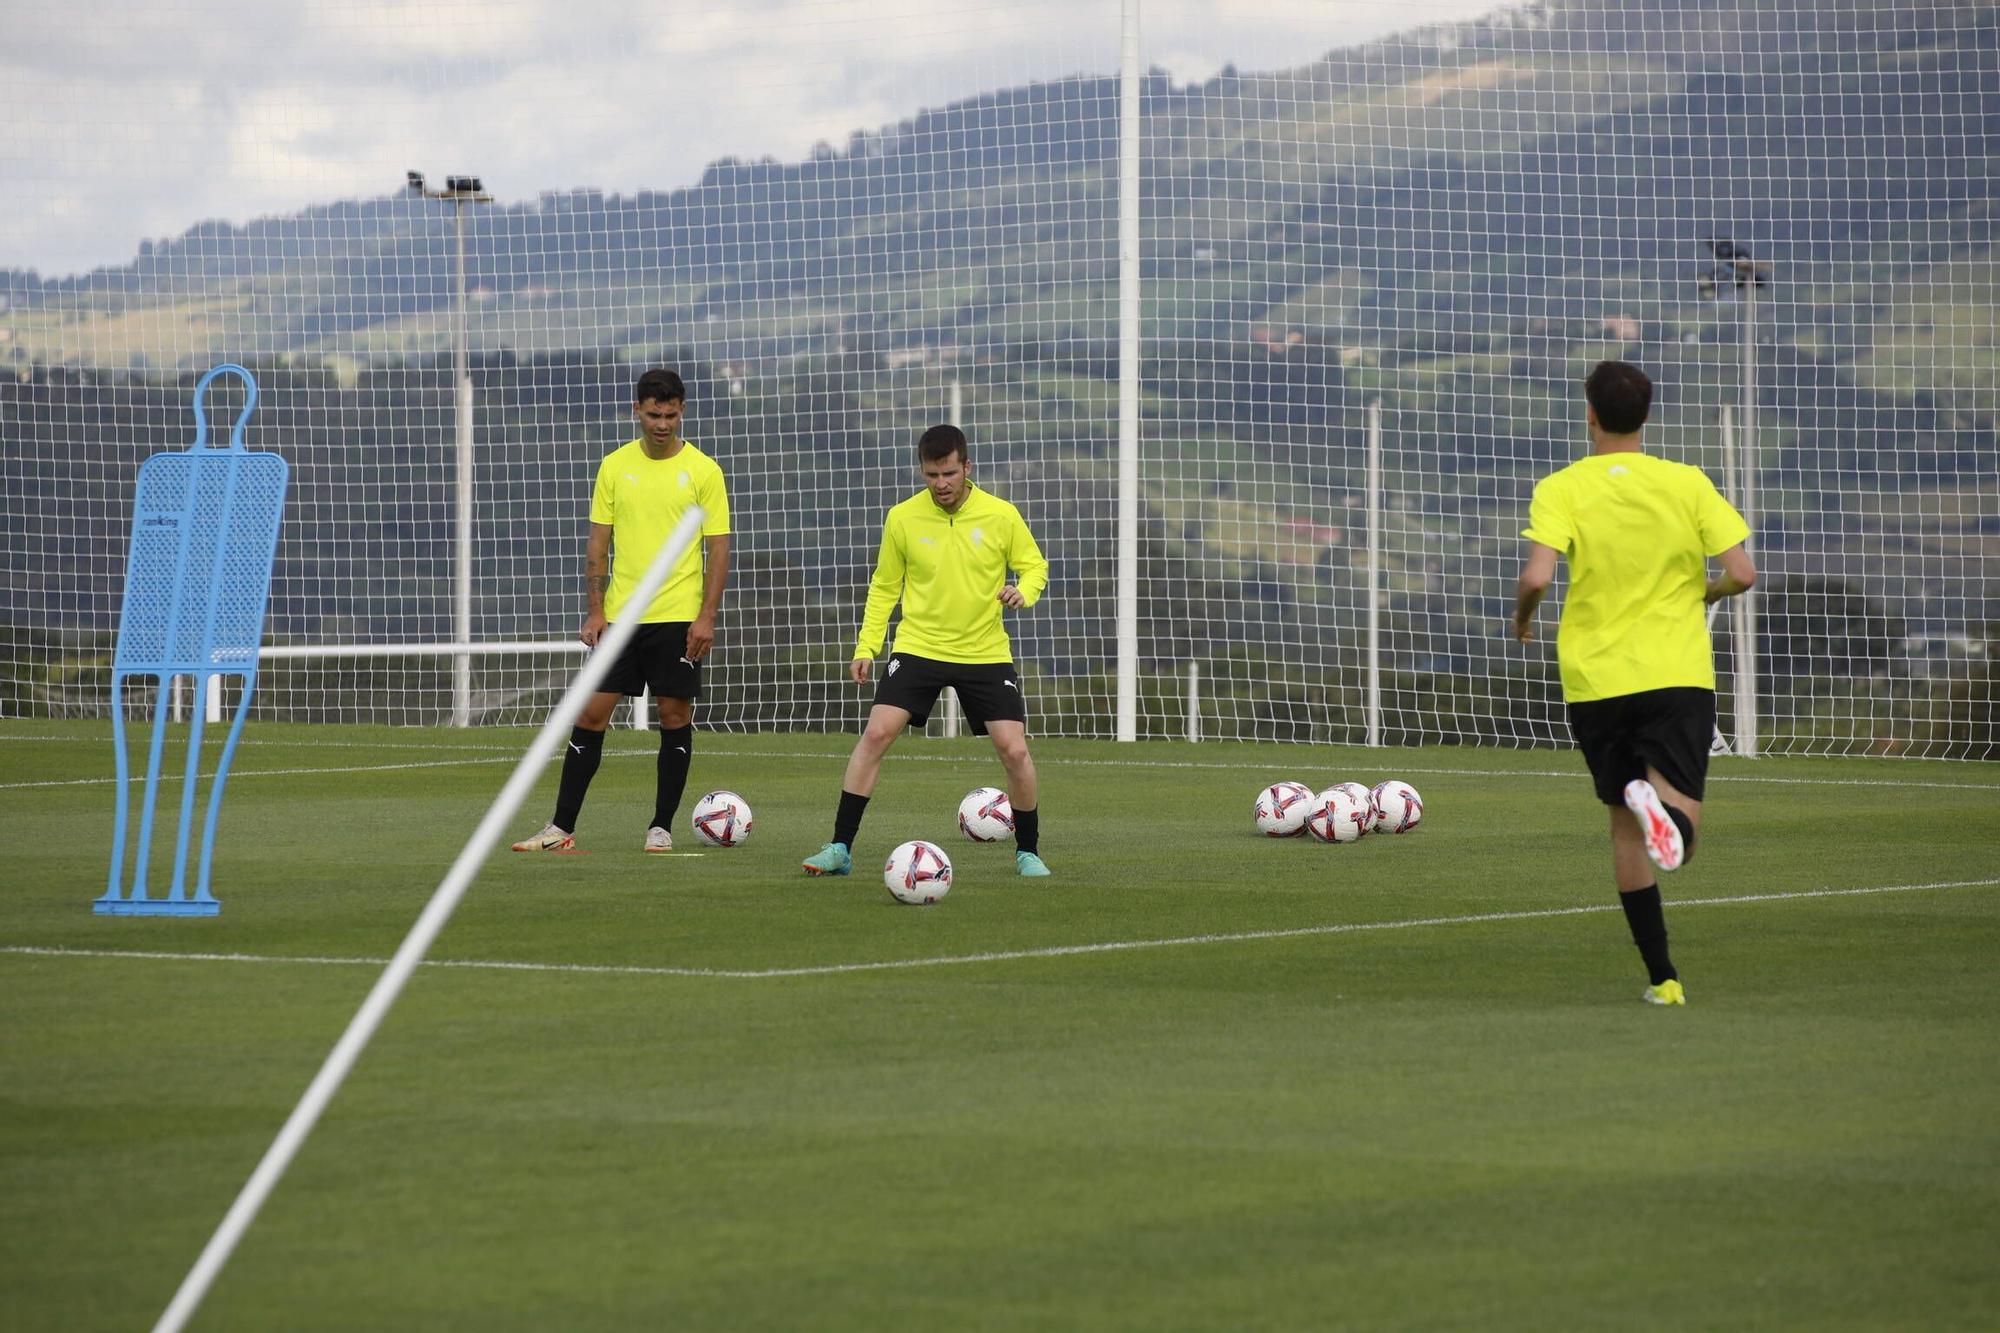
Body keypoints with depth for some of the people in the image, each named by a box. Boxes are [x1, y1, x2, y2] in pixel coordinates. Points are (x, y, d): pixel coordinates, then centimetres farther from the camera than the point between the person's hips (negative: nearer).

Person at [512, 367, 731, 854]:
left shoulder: (702, 470, -2)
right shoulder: (615, 466, 6)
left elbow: (718, 548, -2)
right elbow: (598, 544, 9)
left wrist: (707, 616, -10)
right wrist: (594, 610, 1)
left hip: (678, 617, -2)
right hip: (620, 613, 2)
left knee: (675, 715, 1)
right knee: (592, 713, 0)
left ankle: (661, 827, 12)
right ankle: (561, 827, 3)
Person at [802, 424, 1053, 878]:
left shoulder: (1001, 515, -6)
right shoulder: (902, 518, -3)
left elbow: (1034, 565, 5)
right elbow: (884, 587, 8)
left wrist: (1023, 591, -18)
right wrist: (866, 646, 1)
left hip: (986, 653, 0)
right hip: (918, 648, 0)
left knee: (1015, 751, -8)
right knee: (876, 733, -15)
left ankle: (1028, 852, 14)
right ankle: (840, 848, -8)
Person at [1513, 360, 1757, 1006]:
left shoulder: (1560, 490, -4)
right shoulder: (1687, 483, 1)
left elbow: (1537, 576, -18)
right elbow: (1741, 572, -5)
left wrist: (1522, 615, 4)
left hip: (1596, 681, 0)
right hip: (1679, 674, 0)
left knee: (1625, 825, 13)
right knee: (1678, 835, -2)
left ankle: (1663, 976, 8)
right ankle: (1664, 804, -38)